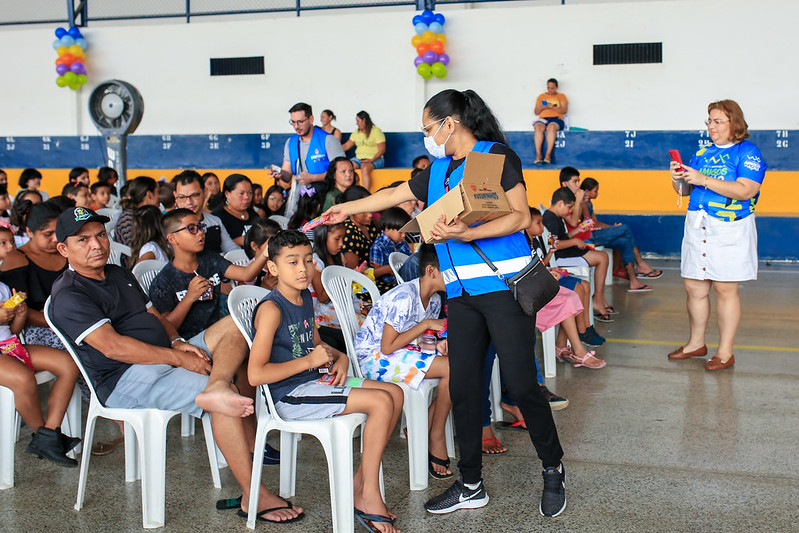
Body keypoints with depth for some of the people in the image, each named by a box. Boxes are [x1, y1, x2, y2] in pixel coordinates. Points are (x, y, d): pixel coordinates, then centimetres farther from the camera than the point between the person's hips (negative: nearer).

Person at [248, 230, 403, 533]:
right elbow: (255, 374, -23)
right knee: (381, 402, -19)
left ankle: (361, 484, 9)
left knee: (395, 393, 5)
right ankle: (369, 499, -8)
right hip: (288, 396, -9)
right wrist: (309, 361, -19)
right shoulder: (271, 309, -17)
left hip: (313, 382, 9)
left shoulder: (306, 297, 10)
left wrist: (339, 357, 5)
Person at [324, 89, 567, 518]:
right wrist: (346, 209, 38)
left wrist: (465, 234, -19)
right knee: (462, 385, 4)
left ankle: (553, 471, 16)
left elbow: (520, 217, -11)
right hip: (462, 292, 7)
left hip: (504, 285, -7)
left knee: (519, 382, -6)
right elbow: (394, 195, 32)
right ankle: (470, 486, 17)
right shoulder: (438, 171, 19)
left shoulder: (497, 155, -3)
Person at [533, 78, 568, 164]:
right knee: (538, 127, -34)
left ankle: (548, 154, -43)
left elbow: (564, 110, 3)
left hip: (556, 119, -2)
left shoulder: (561, 96, 17)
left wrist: (553, 107, -12)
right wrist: (541, 108, -5)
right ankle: (538, 154, -41)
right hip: (543, 119, 2)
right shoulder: (541, 96, 24)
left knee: (551, 127, -38)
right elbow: (536, 112, 18)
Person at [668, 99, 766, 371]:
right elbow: (685, 191, 20)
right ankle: (696, 343, 24)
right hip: (697, 227, 6)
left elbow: (746, 190, -18)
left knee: (725, 289, -2)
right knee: (694, 287, 8)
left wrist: (703, 180, -20)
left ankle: (725, 351, 7)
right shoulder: (702, 153, 16)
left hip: (729, 229, -6)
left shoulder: (747, 152, -4)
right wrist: (678, 179, -4)